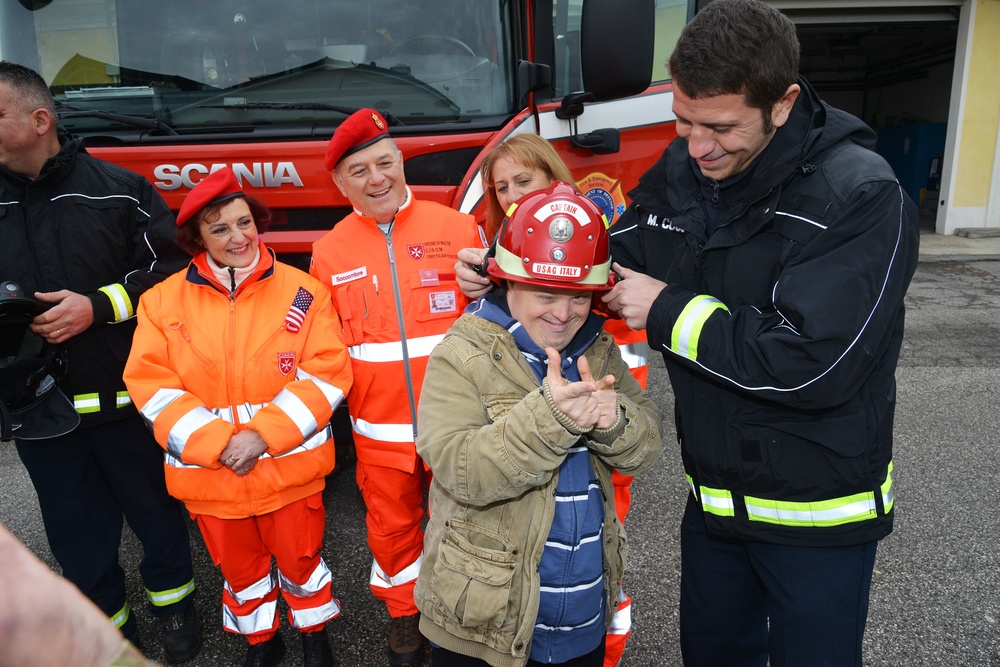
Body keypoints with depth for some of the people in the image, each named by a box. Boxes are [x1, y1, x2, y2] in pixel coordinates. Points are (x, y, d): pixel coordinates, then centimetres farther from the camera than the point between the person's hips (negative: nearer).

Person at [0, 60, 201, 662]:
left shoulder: (117, 189, -6)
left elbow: (170, 267, -5)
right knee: (76, 528, 16)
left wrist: (97, 307, -15)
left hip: (126, 399, -2)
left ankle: (174, 604, 38)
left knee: (154, 507, 14)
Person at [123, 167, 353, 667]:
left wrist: (263, 435, -19)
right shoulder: (164, 301, -3)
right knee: (238, 565, 21)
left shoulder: (302, 291, -7)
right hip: (208, 474, 2)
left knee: (299, 556, 16)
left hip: (290, 468, -1)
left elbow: (326, 373, -11)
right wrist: (217, 443, -17)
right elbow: (152, 387, -6)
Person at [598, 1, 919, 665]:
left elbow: (811, 364, -30)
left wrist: (668, 310, -23)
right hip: (713, 495, 6)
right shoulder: (677, 174, -4)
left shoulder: (862, 198, -23)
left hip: (818, 512, -5)